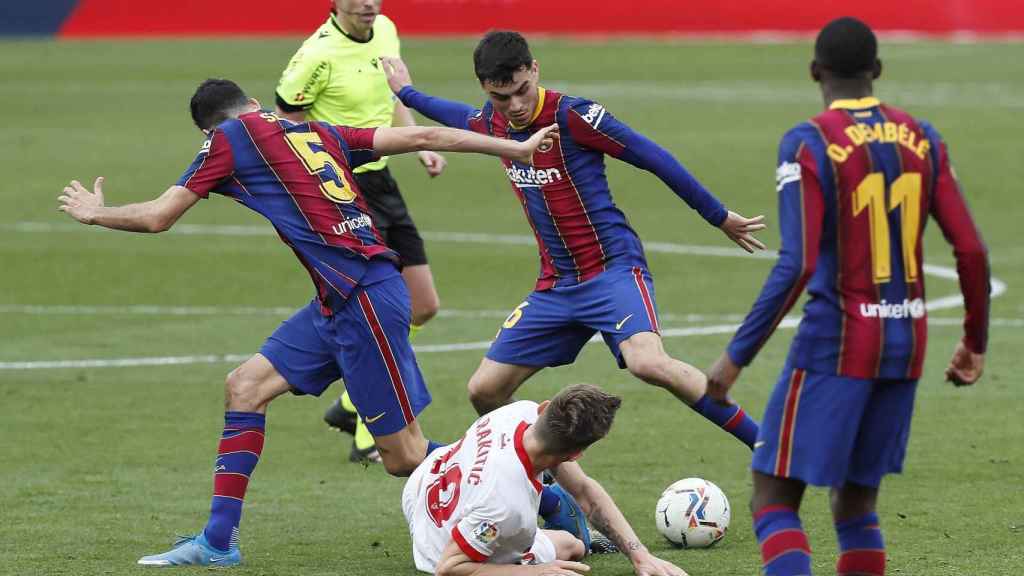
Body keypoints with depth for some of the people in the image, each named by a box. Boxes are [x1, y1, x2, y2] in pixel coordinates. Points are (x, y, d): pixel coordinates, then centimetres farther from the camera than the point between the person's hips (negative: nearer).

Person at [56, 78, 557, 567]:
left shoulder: (229, 137, 1)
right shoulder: (317, 132, 18)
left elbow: (158, 217, 6)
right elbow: (421, 137, 13)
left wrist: (94, 213, 24)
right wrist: (517, 149, 18)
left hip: (366, 298, -9)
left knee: (405, 458, -5)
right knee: (245, 386, 10)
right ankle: (218, 542, 10)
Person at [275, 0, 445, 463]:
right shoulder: (318, 55, -20)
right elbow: (285, 126, -12)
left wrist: (421, 146, 8)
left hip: (381, 182, 8)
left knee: (424, 307, 10)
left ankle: (352, 403, 25)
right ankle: (368, 438, 2)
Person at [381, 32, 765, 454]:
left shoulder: (574, 116, -16)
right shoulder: (492, 122, 4)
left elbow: (655, 159, -9)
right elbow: (464, 119, 31)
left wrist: (720, 217, -3)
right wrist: (407, 93, 46)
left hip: (613, 270, -7)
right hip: (555, 286, 7)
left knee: (648, 364, -33)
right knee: (484, 391, 3)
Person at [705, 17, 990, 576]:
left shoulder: (808, 143, -11)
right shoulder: (922, 138, 5)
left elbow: (797, 266, -19)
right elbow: (971, 250, 2)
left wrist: (736, 356, -14)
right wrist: (975, 342, 16)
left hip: (836, 342, -5)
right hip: (907, 343, 5)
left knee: (774, 499, -1)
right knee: (855, 502, 17)